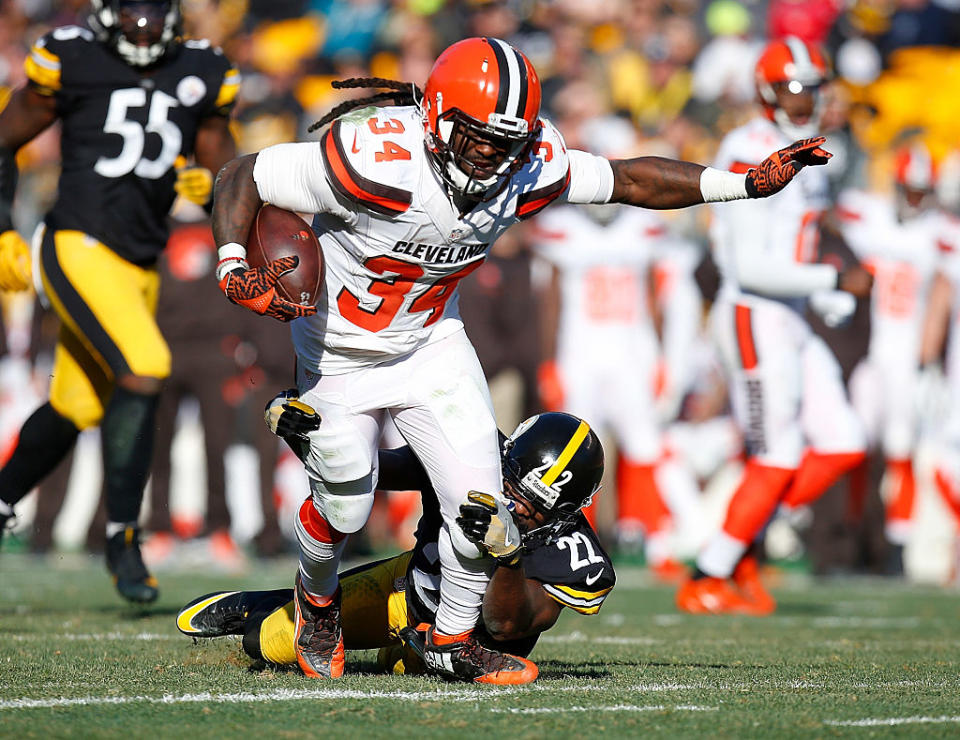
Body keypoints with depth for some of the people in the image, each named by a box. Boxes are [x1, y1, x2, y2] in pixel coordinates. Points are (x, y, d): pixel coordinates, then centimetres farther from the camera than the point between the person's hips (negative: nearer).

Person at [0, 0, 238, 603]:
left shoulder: (201, 75, 9)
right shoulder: (72, 61, -3)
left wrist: (214, 186, -11)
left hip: (140, 262, 6)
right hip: (81, 247, -6)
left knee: (76, 410, 14)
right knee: (143, 374, -21)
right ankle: (122, 536, -10)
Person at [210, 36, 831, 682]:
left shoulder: (529, 171, -21)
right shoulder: (380, 160, -36)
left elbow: (631, 180, -6)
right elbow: (241, 178, -28)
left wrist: (752, 182, -11)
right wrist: (235, 273, -41)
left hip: (431, 341, 4)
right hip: (342, 353, -4)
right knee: (345, 508, 6)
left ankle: (453, 640, 22)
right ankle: (318, 599, 43)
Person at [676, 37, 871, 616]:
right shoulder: (753, 157, -16)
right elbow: (751, 267, -22)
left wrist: (832, 301, 11)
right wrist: (835, 281, -21)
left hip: (791, 320, 9)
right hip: (755, 320, -9)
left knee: (843, 446, 6)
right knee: (779, 460, -5)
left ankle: (741, 547, 13)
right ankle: (705, 582, 6)